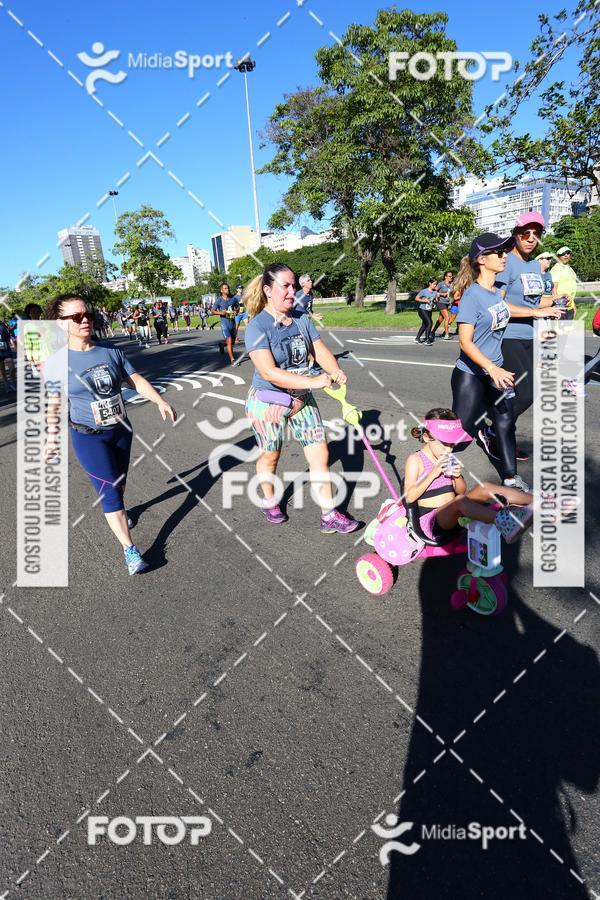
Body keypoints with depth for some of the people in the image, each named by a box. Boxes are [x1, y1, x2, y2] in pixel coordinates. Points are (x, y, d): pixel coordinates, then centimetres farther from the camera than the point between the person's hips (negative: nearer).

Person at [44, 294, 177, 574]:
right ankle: (129, 550, 1)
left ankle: (116, 512, 52)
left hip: (121, 429, 4)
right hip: (88, 437, -4)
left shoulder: (111, 351, -3)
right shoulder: (56, 362, -12)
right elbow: (54, 403, -6)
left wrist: (160, 402, -11)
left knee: (119, 482, 20)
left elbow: (136, 380, -1)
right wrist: (52, 437, -4)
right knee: (109, 490, -7)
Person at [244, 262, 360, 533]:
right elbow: (268, 372, -30)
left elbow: (320, 350, -2)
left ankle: (329, 516, 13)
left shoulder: (301, 319, 0)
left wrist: (334, 371, -25)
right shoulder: (258, 326, -20)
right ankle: (269, 502, 42)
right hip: (268, 402, -5)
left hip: (302, 399, 5)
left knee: (320, 455, 2)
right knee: (270, 456, 15)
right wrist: (313, 381, -34)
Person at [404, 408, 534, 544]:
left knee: (484, 488, -12)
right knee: (460, 501, -35)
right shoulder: (415, 460, -6)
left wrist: (457, 476, -7)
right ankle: (501, 521, -58)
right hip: (432, 521, -7)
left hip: (456, 516, 7)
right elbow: (409, 497, -16)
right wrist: (433, 473, -20)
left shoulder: (448, 459, 12)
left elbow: (462, 491, 15)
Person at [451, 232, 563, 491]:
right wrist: (492, 369, -32)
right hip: (470, 375, -7)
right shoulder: (472, 295, -20)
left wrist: (536, 312, 34)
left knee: (506, 422, 10)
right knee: (461, 429, 0)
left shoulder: (495, 290, 4)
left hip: (497, 370, 8)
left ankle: (511, 478, 21)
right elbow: (465, 342, -24)